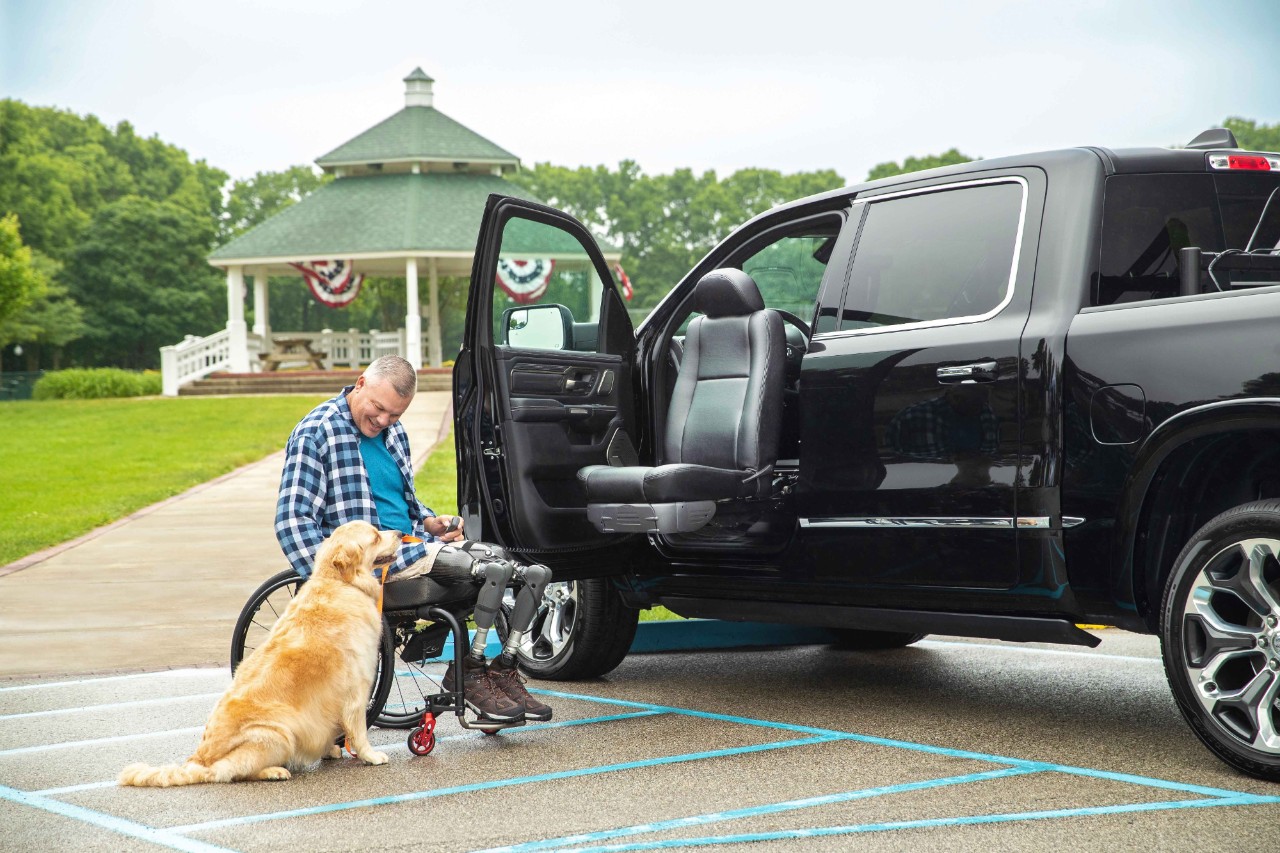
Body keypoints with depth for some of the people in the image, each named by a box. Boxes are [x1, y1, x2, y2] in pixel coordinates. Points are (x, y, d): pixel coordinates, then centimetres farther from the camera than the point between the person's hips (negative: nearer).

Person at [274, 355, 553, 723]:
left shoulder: (393, 433, 16)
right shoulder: (316, 433, -8)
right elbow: (293, 520, -15)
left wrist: (430, 522, 8)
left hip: (412, 544, 9)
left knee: (536, 574, -5)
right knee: (495, 570, -26)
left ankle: (503, 670, 3)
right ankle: (469, 674, -12)